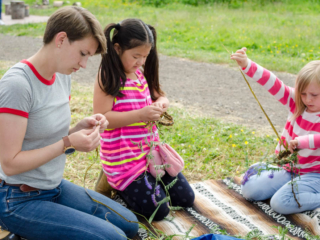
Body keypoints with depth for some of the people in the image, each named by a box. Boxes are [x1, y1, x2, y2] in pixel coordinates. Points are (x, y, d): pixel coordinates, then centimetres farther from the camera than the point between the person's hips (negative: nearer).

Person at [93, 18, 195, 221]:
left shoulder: (142, 74, 7)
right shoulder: (107, 79, -15)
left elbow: (158, 95, 21)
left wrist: (161, 103, -5)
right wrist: (140, 115, -28)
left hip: (151, 148, 8)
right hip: (124, 157, -7)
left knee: (186, 199, 9)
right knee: (157, 210, -9)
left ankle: (147, 181, 26)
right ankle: (118, 185, 13)